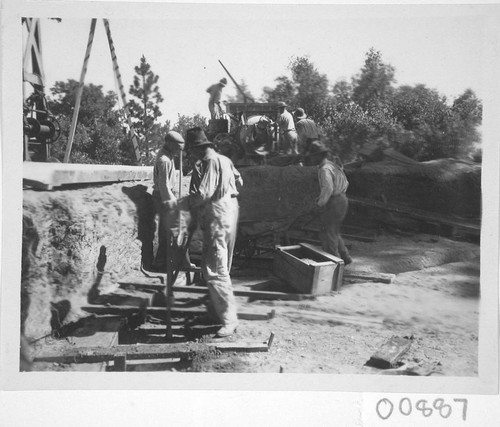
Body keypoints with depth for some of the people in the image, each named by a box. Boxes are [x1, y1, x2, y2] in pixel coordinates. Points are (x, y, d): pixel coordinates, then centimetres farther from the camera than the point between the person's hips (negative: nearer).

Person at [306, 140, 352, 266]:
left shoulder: (325, 169, -18)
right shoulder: (333, 166, 13)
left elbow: (328, 188, -31)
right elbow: (345, 184, 22)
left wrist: (321, 202, -18)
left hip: (333, 204, -10)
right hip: (341, 200, 10)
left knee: (327, 235, 2)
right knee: (334, 233, 21)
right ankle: (345, 257, 23)